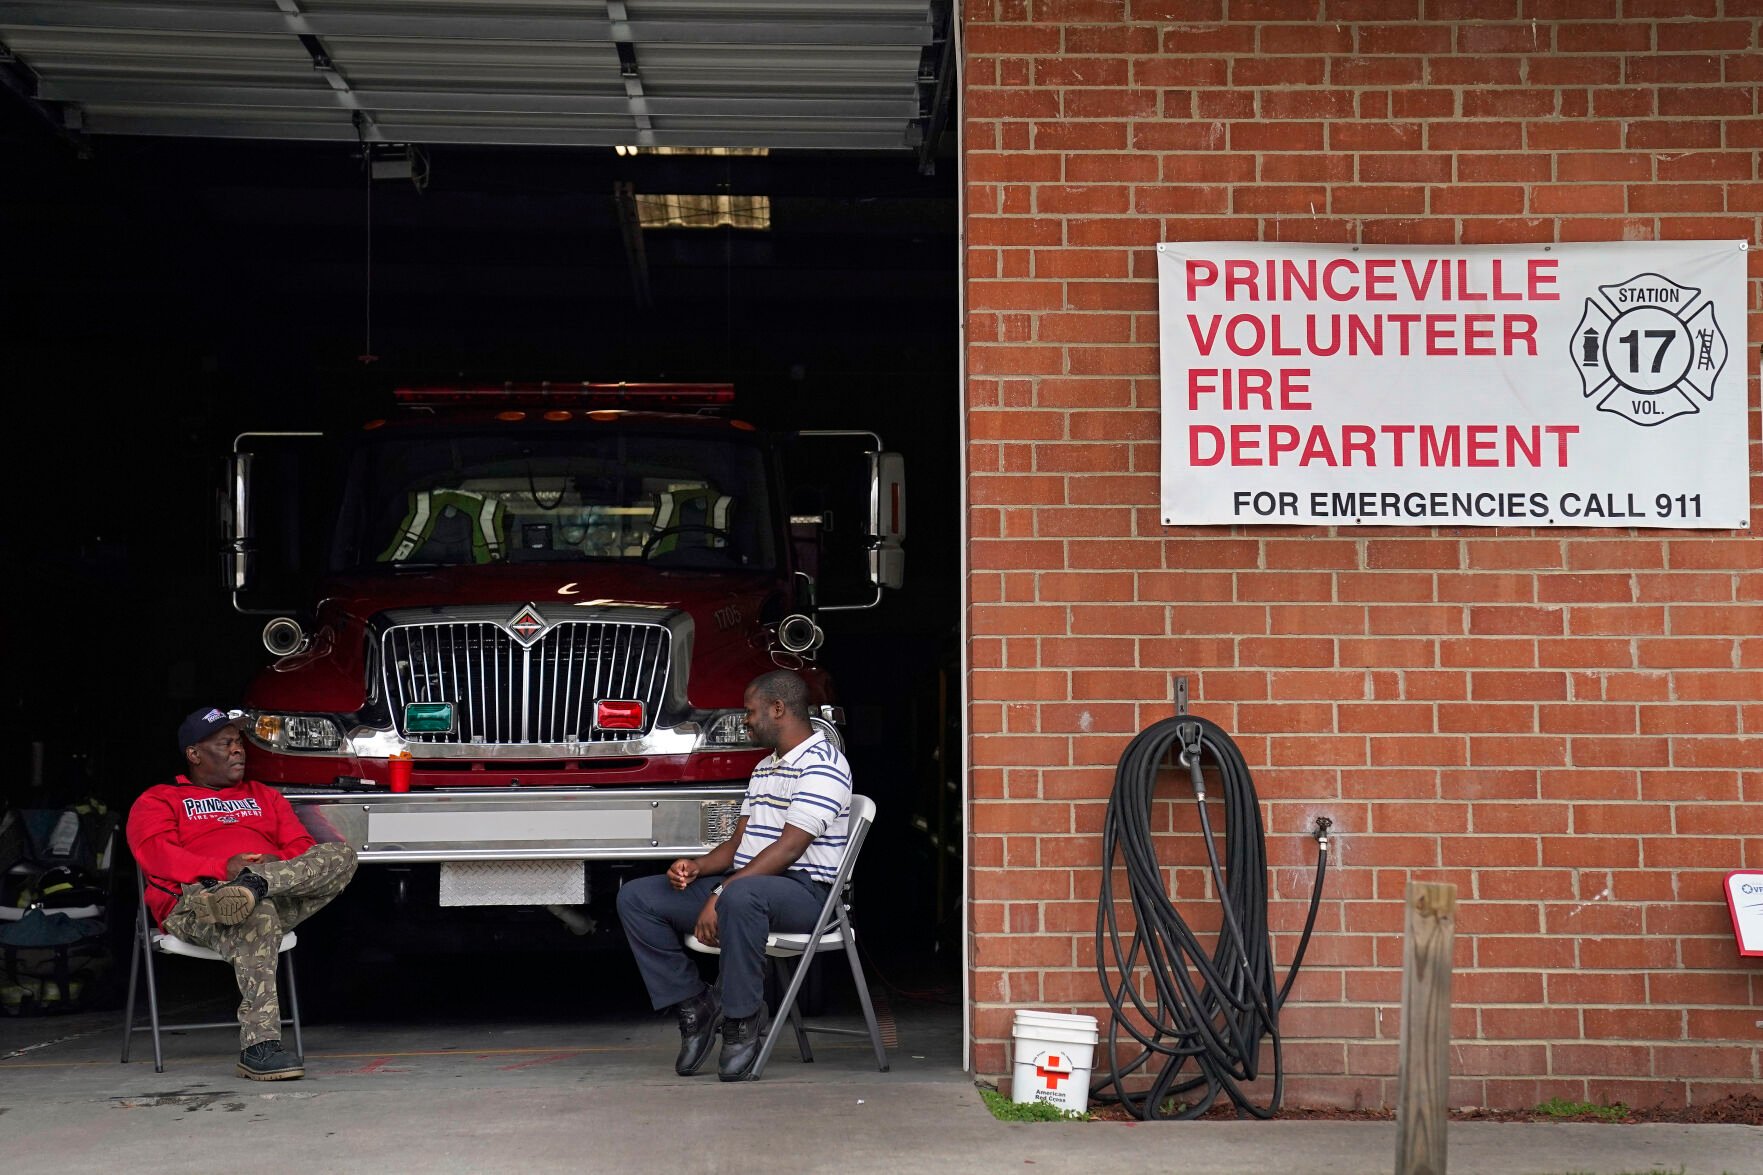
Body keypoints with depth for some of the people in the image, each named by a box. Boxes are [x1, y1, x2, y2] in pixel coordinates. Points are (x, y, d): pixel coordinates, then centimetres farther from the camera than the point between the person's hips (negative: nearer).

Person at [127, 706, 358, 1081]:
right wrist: (224, 868, -15)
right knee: (257, 916, -42)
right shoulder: (158, 800, 21)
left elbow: (301, 847, 22)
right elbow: (157, 854, 1)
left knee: (341, 856, -21)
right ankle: (259, 1046, -49)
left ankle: (255, 885, -45)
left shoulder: (264, 796, 34)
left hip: (281, 896, 5)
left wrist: (277, 865, -5)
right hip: (195, 898, -4)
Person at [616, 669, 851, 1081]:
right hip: (744, 879, 10)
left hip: (802, 890, -10)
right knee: (636, 898, -3)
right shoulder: (764, 769, 21)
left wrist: (723, 893, -25)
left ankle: (742, 1021, -28)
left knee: (741, 897, -44)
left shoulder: (822, 765, -11)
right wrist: (699, 867, -2)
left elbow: (788, 849, -20)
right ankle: (694, 1004, -4)